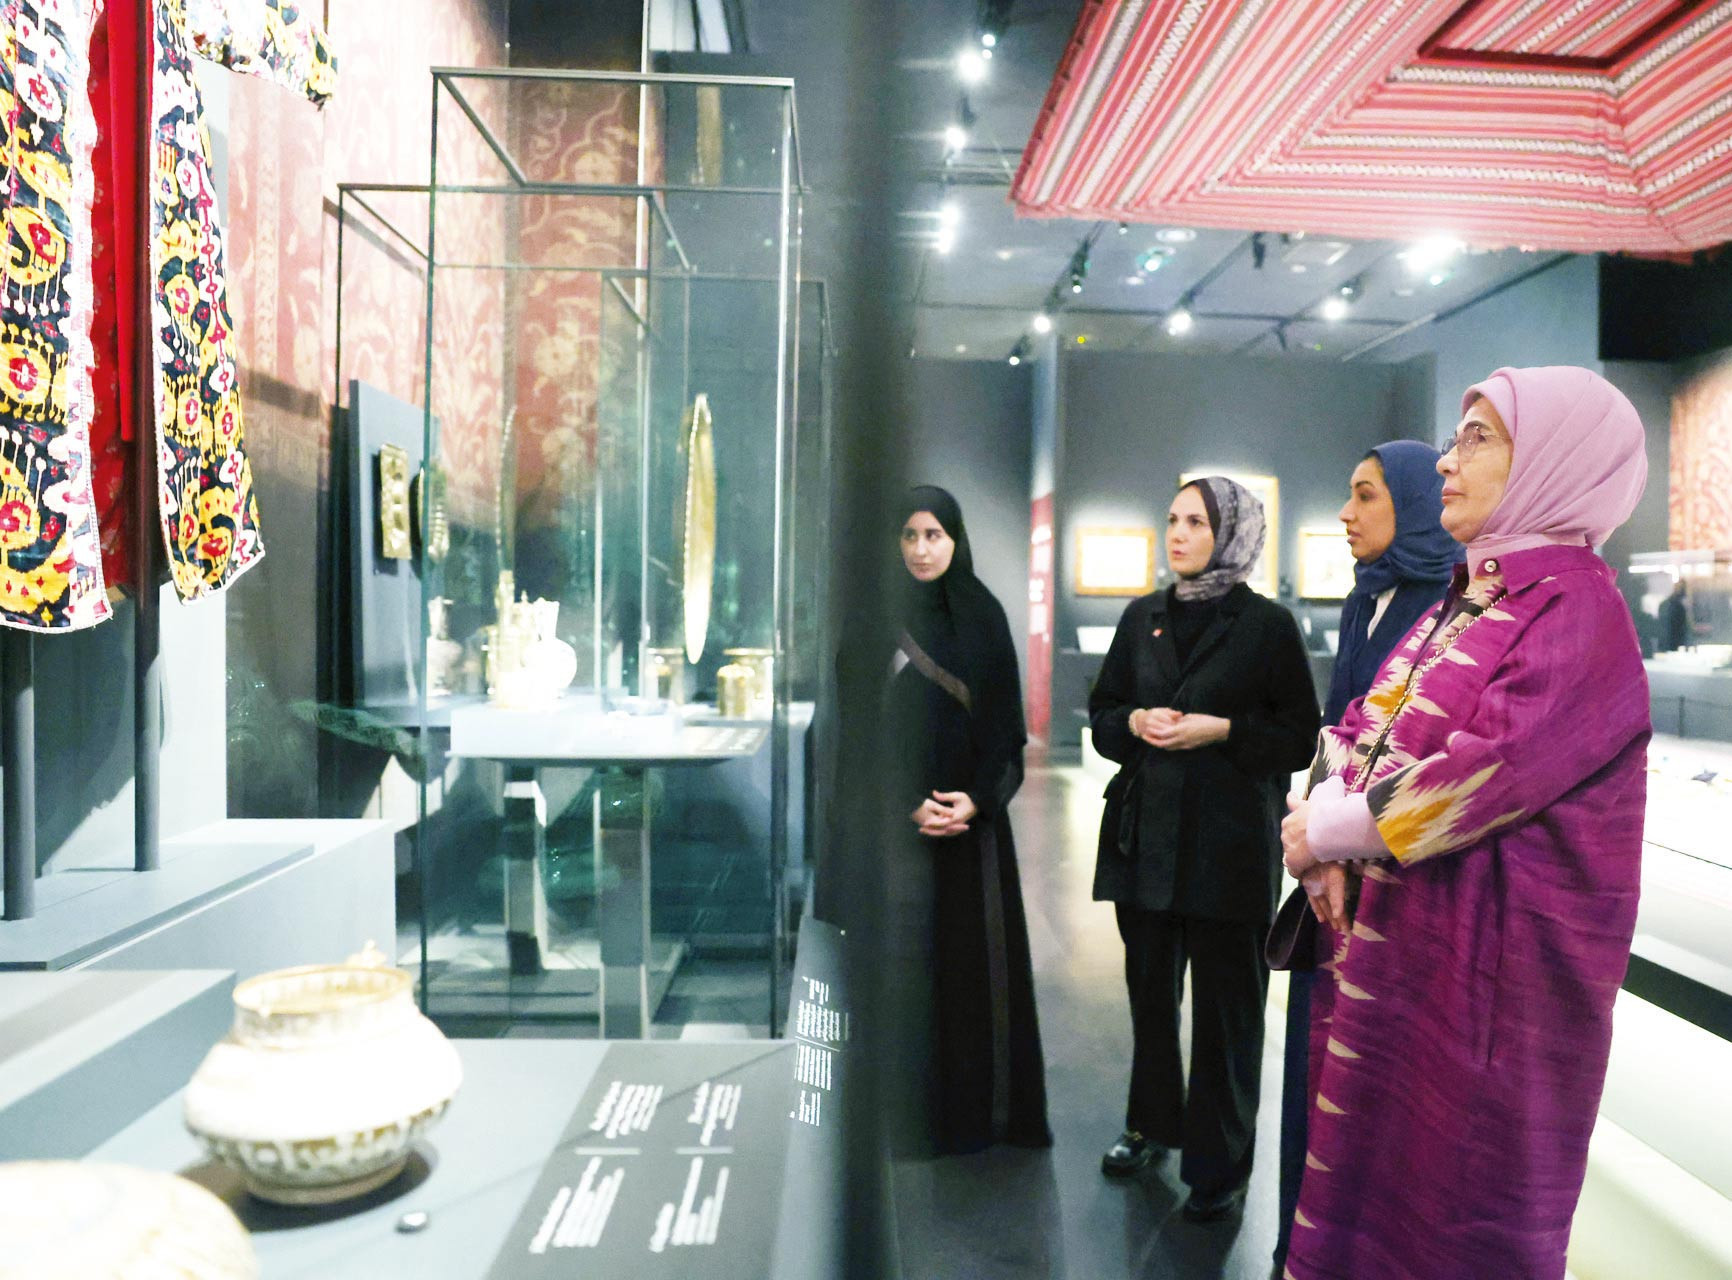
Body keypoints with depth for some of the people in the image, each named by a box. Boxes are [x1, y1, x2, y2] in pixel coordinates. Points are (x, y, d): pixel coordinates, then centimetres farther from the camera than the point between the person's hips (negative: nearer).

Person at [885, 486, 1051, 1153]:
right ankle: (922, 1106, 14)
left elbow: (1004, 721, 2)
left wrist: (977, 799, -12)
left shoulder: (984, 614, 3)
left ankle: (995, 1102, 19)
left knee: (983, 949, 5)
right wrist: (911, 804, -14)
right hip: (902, 816, -1)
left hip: (976, 814, 1)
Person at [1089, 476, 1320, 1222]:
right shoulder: (1143, 617, 9)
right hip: (1145, 834, 4)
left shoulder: (1267, 625, -3)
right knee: (1149, 988, 15)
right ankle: (1152, 1122, 37)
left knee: (1226, 1005, 5)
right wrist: (1136, 722, -8)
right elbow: (1101, 713, 13)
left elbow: (1300, 737, -2)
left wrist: (1222, 730, -16)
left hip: (1230, 844, -4)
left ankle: (1220, 1167, 20)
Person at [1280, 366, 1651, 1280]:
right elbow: (1360, 727, 9)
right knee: (1370, 1163, 17)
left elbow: (1490, 768, -25)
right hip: (1391, 938, 8)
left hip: (1487, 957, -8)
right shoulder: (1462, 603, 13)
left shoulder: (1579, 611, -14)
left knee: (1452, 1186, 7)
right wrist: (1323, 835, -9)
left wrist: (1329, 833, -14)